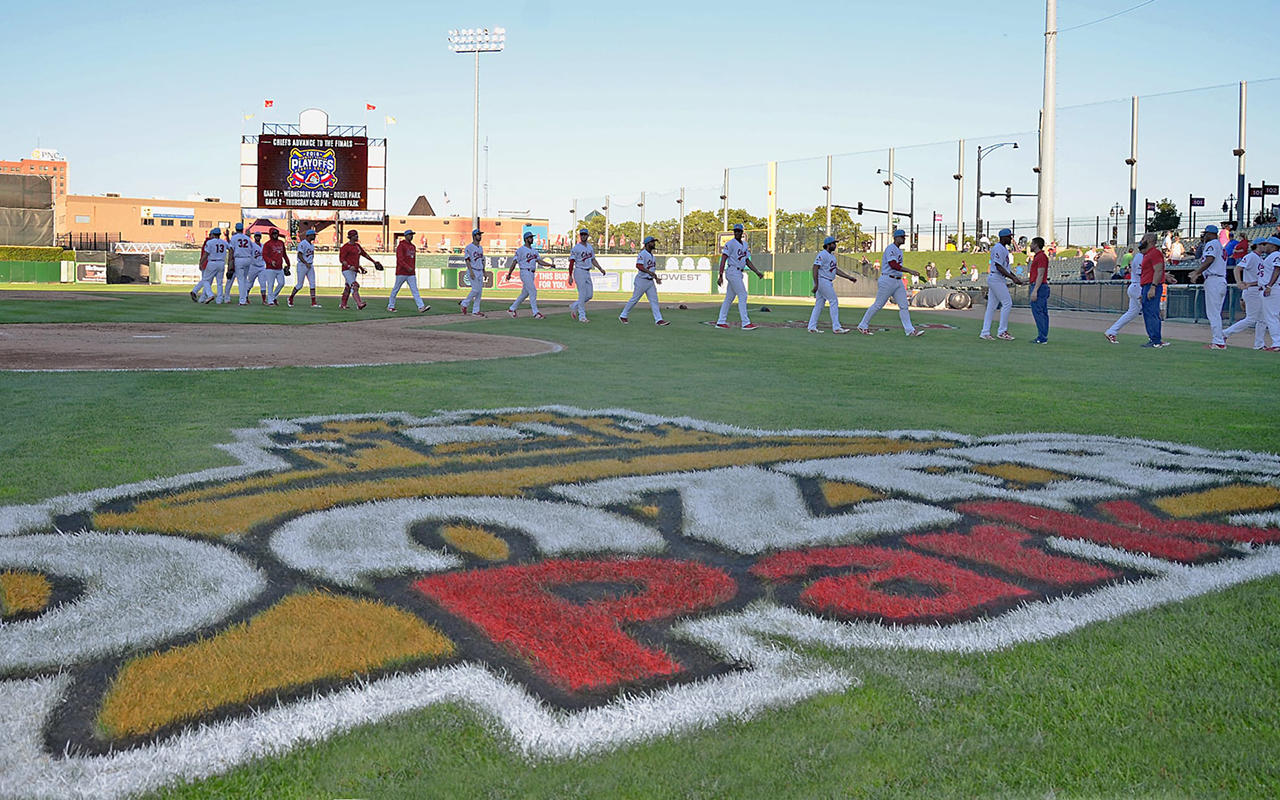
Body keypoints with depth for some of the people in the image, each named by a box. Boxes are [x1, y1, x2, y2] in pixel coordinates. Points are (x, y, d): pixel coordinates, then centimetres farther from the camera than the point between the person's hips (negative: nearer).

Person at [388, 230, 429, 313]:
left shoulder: (413, 247, 15)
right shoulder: (401, 246, -8)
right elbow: (400, 259, -18)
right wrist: (408, 268, -25)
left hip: (411, 273, 6)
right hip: (401, 273, -6)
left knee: (415, 290, -4)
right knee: (396, 290, 5)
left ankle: (421, 307, -15)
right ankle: (390, 306, 17)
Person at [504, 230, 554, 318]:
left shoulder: (534, 251, 17)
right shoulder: (521, 250, -7)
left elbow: (539, 261, 13)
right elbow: (514, 262, -9)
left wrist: (550, 264, -2)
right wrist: (509, 274, -13)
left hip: (532, 274, 9)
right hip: (525, 273, -8)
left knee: (525, 293, 13)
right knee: (533, 292, -14)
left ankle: (512, 309, 25)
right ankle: (536, 313, -12)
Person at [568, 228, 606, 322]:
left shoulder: (590, 247, 13)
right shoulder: (576, 248, -8)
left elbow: (593, 260, 23)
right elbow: (571, 262, -11)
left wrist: (600, 268, 10)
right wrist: (570, 276, -17)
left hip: (588, 272, 7)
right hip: (579, 272, -7)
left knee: (590, 295, 7)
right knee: (582, 294, -10)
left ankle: (574, 306, 25)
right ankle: (582, 316, -5)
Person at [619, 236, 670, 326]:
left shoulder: (652, 255, 17)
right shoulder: (642, 253, -12)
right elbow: (638, 265, -26)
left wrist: (656, 278, 14)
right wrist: (649, 272, -36)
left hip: (650, 281, 8)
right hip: (642, 280, -8)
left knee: (654, 300, 1)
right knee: (634, 299, -1)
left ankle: (658, 320, -1)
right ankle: (623, 316, 12)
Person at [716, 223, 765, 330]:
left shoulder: (745, 245, 16)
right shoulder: (730, 244, -9)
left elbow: (747, 261, 20)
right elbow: (723, 259, -15)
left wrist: (757, 272, 10)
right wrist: (721, 276, -23)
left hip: (739, 273, 8)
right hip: (733, 272, -8)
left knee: (729, 298, 9)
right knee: (742, 296, -10)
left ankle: (721, 322, 13)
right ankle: (745, 323, -10)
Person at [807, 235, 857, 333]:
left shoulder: (832, 256, 18)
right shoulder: (822, 254, -13)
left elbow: (836, 269, 21)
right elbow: (815, 268, -19)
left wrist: (849, 277, 15)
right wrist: (816, 284, -25)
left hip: (827, 283, 10)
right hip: (822, 281, -10)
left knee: (819, 304, 9)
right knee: (834, 302, -9)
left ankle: (812, 327, 10)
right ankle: (836, 327, -9)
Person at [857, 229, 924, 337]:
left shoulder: (899, 250, 17)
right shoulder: (891, 249, -13)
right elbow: (893, 265, -26)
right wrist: (909, 271, -30)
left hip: (898, 281, 9)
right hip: (888, 280, -9)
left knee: (904, 306, 1)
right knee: (878, 305, -3)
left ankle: (910, 330, -1)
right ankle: (862, 326, 8)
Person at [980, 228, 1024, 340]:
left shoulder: (1005, 249, 19)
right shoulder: (998, 248, -14)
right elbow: (999, 267, -21)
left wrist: (1015, 277, 16)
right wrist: (1013, 278, -25)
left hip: (999, 279, 10)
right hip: (996, 278, -10)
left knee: (991, 306, 8)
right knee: (1007, 302, -11)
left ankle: (985, 332, 8)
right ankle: (1002, 331, -8)